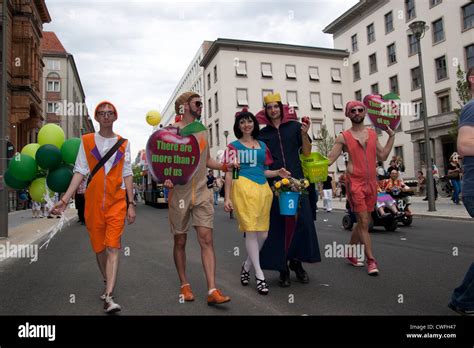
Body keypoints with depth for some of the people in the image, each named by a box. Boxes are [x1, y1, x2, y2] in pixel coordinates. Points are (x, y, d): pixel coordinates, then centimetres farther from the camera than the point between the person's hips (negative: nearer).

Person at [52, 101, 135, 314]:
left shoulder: (123, 143, 7)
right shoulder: (86, 141, 7)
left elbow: (127, 175, 6)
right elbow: (80, 172, 3)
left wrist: (131, 204, 1)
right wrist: (65, 199, -7)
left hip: (117, 201, -1)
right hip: (93, 201, 1)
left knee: (113, 247, -11)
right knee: (99, 247, 11)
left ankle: (109, 297, -13)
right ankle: (108, 284, 32)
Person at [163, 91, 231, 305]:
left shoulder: (202, 130, 13)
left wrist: (224, 166, 3)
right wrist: (165, 178, -20)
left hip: (202, 192, 3)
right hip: (179, 193, -3)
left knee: (206, 239, -5)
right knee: (180, 242, 8)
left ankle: (212, 290, -5)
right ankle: (184, 285, 24)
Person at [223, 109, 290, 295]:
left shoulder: (263, 145, 20)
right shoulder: (234, 146, 8)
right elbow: (229, 173, 3)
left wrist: (277, 173, 2)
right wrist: (227, 197, -3)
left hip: (263, 189, 5)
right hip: (243, 188, -4)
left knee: (263, 233, 4)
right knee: (251, 230, -5)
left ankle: (247, 264, 27)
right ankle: (259, 274, 5)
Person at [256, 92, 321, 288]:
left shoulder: (295, 126, 9)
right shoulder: (262, 134, 12)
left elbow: (307, 153, 5)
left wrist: (304, 135, -9)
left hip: (296, 181, 0)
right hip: (274, 183, 0)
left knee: (301, 220, -2)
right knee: (278, 224, 0)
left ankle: (297, 262, 16)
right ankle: (283, 269, 10)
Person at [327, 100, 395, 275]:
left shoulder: (372, 133, 12)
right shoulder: (343, 137, 0)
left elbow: (382, 156, 15)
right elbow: (329, 160, -1)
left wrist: (391, 136, 13)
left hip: (371, 182, 5)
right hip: (355, 182, -5)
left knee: (363, 222, 12)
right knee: (364, 222, -7)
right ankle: (371, 260, 1)